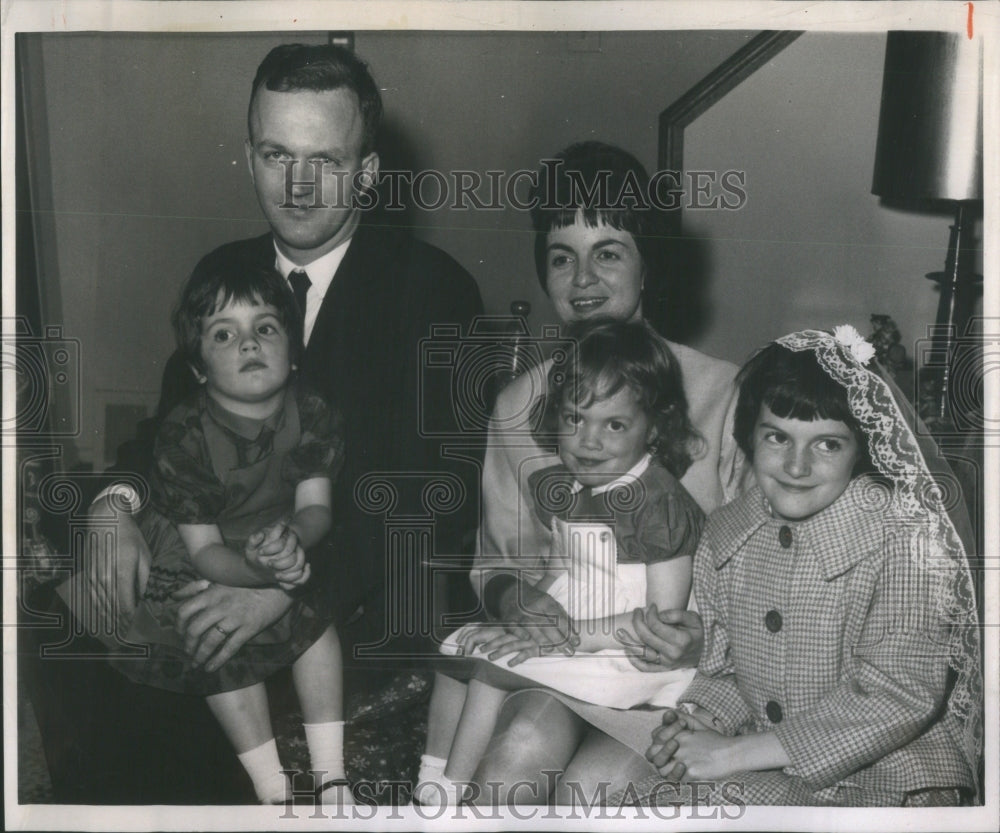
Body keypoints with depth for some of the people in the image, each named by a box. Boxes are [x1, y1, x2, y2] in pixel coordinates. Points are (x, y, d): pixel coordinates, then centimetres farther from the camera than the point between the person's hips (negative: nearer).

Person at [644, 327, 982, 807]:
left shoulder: (906, 539, -15)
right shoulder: (725, 535, 3)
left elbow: (900, 697, -20)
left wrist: (733, 754, -21)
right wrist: (698, 722, -12)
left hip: (888, 777, -5)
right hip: (766, 766, 5)